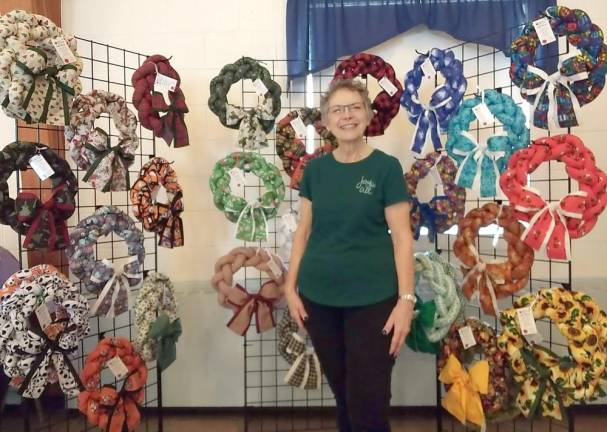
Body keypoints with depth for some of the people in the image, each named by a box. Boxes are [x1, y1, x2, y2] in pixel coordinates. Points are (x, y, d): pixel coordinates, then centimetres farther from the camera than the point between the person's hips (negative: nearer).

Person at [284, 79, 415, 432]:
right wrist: (291, 286, 5)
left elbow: (402, 238, -7)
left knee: (368, 403, 3)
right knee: (342, 396, 18)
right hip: (318, 298, 4)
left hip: (372, 300, -3)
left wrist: (406, 299, -13)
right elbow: (304, 231, 9)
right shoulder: (315, 169, 5)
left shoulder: (386, 167, -5)